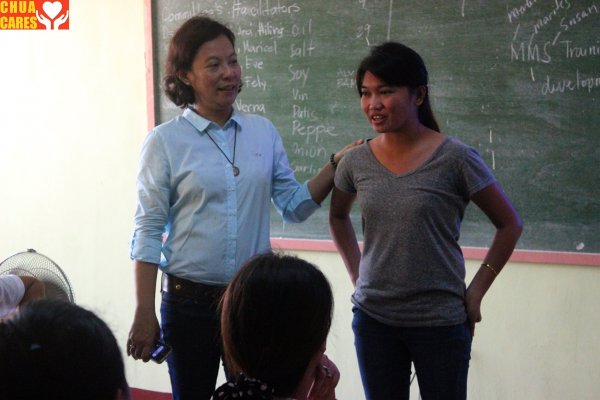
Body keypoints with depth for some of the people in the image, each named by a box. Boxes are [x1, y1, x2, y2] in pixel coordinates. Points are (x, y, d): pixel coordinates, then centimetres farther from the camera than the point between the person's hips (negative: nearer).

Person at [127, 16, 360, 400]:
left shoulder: (264, 132, 4)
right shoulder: (165, 142, -7)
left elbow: (295, 205, 7)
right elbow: (148, 233, -6)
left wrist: (335, 164, -7)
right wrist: (144, 314, -8)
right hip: (190, 303, -3)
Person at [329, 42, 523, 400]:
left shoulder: (455, 159, -11)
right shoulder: (356, 162, 0)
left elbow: (510, 224, -1)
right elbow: (338, 217, 21)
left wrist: (476, 291, -4)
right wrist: (357, 275, 10)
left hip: (441, 321, -3)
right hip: (373, 319, 3)